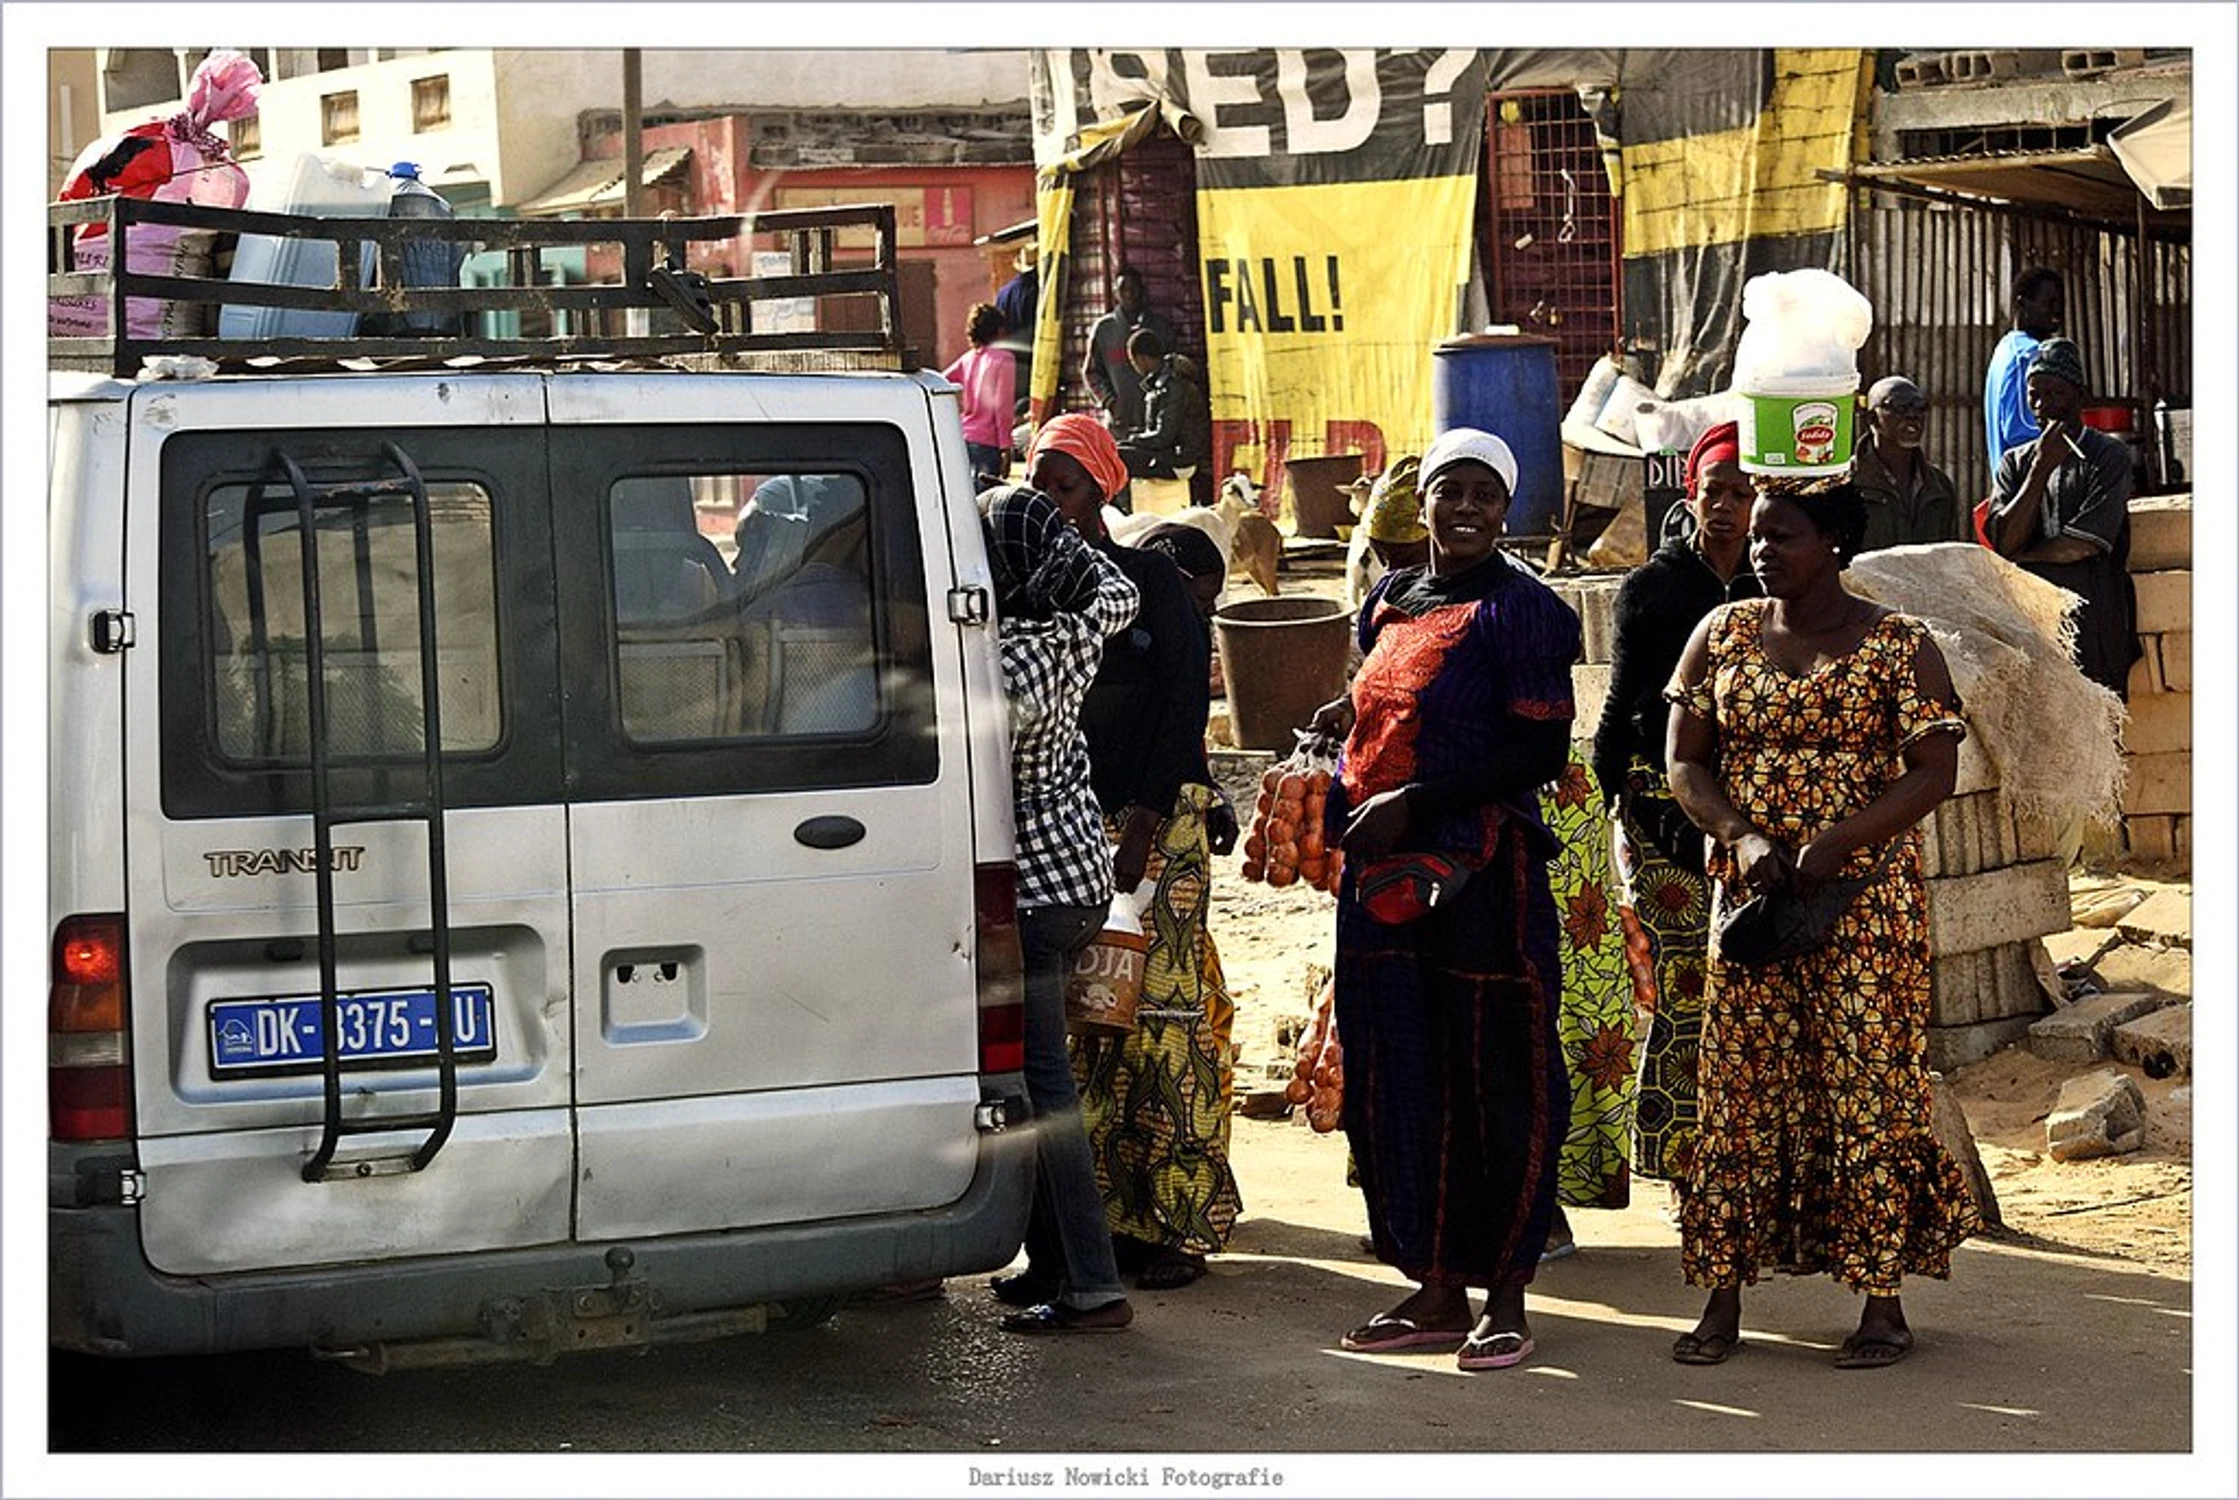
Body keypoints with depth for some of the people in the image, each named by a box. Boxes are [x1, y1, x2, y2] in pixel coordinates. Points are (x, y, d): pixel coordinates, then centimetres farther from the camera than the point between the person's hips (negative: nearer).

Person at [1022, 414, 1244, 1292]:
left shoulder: (1151, 581, -2)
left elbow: (1184, 708, -7)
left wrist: (1142, 827, -14)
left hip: (1159, 822, -5)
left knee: (1159, 1012, -7)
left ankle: (1177, 1224, -4)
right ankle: (1112, 1214, 9)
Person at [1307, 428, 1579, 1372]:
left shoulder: (1519, 609, -7)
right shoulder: (1389, 602, 14)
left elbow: (1539, 750, -13)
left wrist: (1411, 802, -17)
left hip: (1482, 872, -7)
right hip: (1384, 873, 7)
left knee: (1495, 1084, -1)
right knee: (1396, 1081, 9)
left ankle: (1504, 1298, 8)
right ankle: (1435, 1293, 19)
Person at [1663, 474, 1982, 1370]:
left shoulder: (1896, 645, -3)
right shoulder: (1723, 634, 8)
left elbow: (1935, 772, -9)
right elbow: (1685, 760, 6)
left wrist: (1834, 843, -20)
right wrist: (1741, 837, -12)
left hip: (1866, 897, -3)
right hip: (1749, 893, 3)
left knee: (1866, 1088, -2)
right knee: (1740, 1088, 3)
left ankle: (1883, 1303, 6)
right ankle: (1723, 1301, 9)